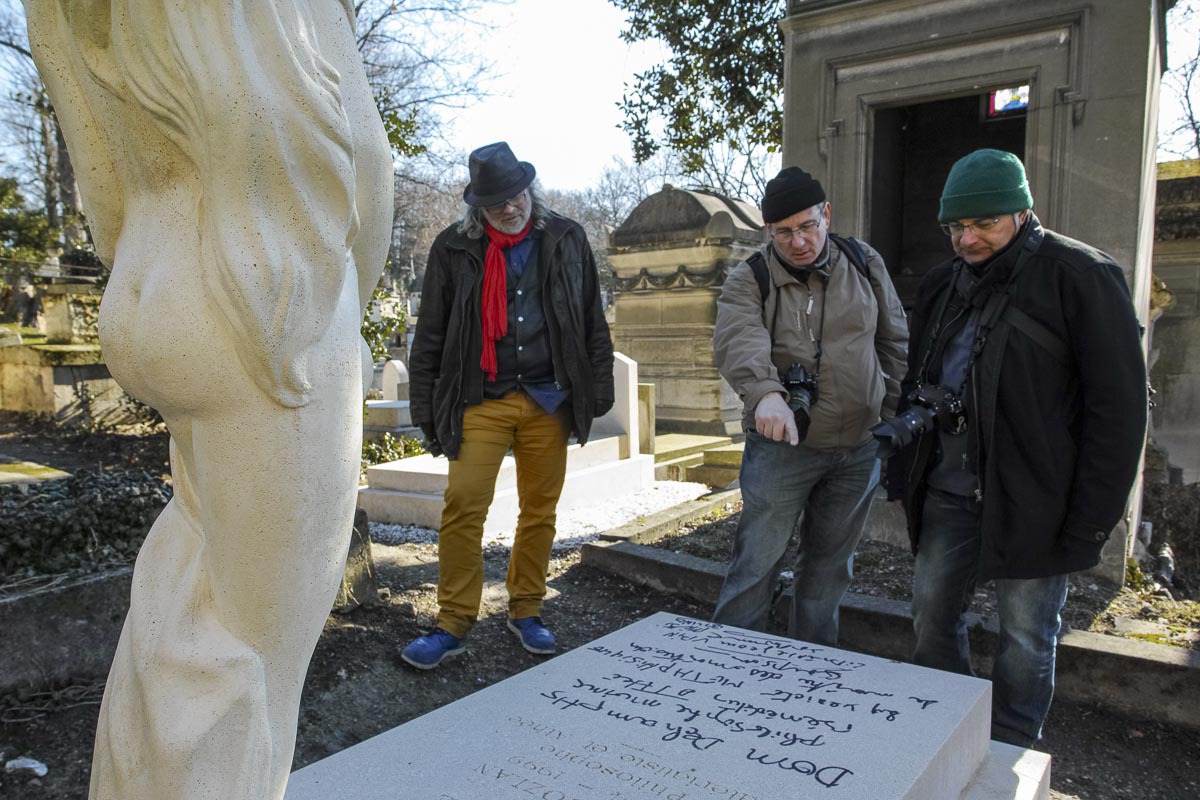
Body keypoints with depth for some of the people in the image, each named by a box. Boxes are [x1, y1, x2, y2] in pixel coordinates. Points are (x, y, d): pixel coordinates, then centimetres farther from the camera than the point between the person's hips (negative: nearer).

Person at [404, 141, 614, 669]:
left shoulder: (565, 240, 7)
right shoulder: (453, 248, 2)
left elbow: (593, 323, 11)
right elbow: (430, 337, 6)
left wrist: (599, 392, 7)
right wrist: (426, 411, 3)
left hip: (548, 400, 2)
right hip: (482, 401, -1)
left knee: (540, 509, 8)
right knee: (462, 506, -8)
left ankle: (526, 610, 25)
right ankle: (454, 625, 6)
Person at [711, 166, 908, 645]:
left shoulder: (865, 265, 5)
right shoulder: (748, 281, -6)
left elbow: (894, 343, 13)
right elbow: (739, 342, -26)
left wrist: (894, 417, 9)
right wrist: (765, 393, -46)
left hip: (858, 449, 4)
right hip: (781, 446, -4)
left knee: (829, 569, 16)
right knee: (756, 566, -2)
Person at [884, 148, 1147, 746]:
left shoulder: (1080, 276, -9)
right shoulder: (942, 285, 11)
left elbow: (1118, 405, -11)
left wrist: (1092, 518, -15)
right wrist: (903, 467, 9)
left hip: (1030, 498, -6)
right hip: (949, 490, 6)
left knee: (1026, 639, 8)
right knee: (931, 614, 13)